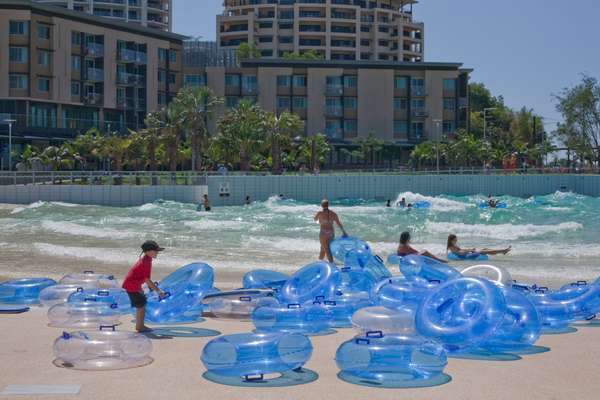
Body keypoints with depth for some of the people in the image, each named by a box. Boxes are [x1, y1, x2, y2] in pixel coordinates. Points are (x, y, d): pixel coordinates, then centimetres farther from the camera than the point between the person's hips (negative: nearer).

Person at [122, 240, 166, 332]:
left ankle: (139, 325, 26)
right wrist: (158, 291, -22)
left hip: (130, 283, 10)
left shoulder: (144, 259, 7)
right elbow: (147, 280, -25)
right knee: (141, 306, -2)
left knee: (141, 305, 18)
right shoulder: (147, 262, -23)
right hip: (132, 285, -10)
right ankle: (140, 327, 7)